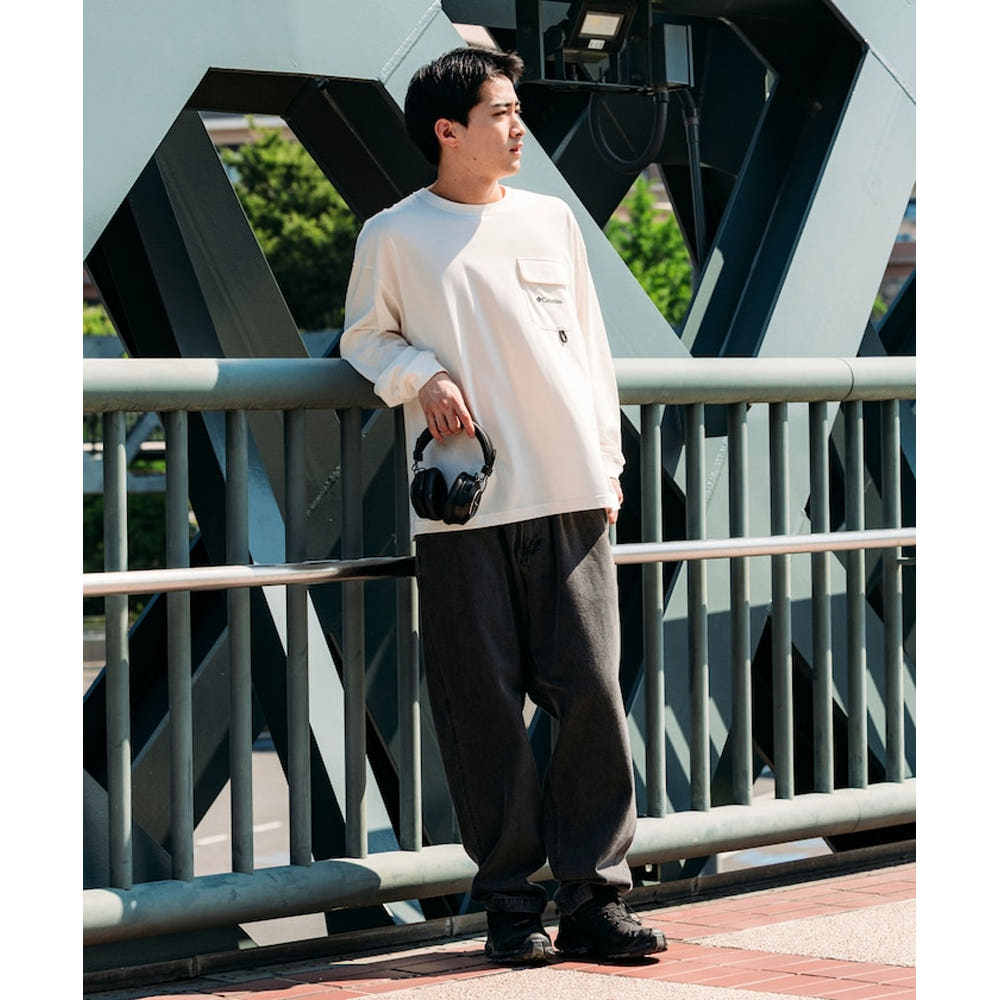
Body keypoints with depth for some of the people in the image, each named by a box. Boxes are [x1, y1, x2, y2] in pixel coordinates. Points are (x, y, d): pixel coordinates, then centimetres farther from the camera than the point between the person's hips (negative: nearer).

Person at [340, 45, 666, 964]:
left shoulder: (550, 219, 14)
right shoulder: (394, 235, 4)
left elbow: (588, 341, 18)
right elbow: (363, 337, 14)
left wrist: (607, 460, 13)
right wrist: (420, 374, -6)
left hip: (569, 496, 3)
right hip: (463, 504, -2)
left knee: (592, 691, -4)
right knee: (484, 707, -2)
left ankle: (595, 898, 2)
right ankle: (510, 902, 7)